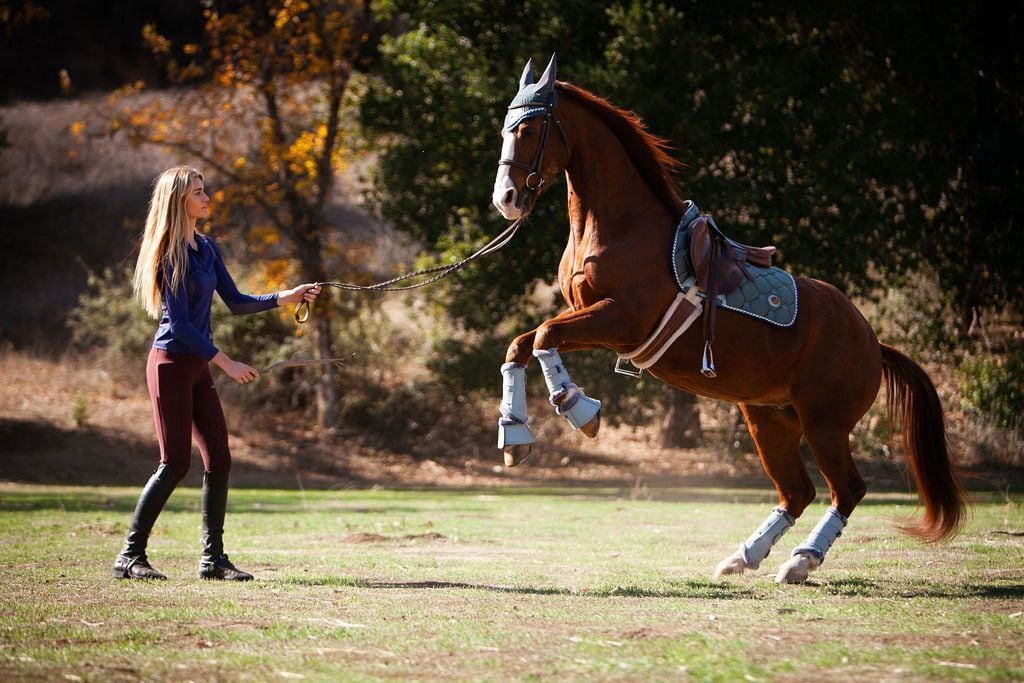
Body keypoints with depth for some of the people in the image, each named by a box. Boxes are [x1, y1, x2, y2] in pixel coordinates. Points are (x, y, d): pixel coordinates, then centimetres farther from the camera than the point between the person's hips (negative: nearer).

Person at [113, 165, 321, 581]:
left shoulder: (206, 248, 12)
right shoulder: (169, 254, -13)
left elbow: (236, 302, 17)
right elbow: (179, 323, -16)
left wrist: (285, 298, 5)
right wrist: (227, 363, -17)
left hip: (198, 365, 8)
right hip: (171, 363, -8)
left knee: (219, 460, 3)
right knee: (175, 464, -9)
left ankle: (213, 558, 8)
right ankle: (130, 557, -2)